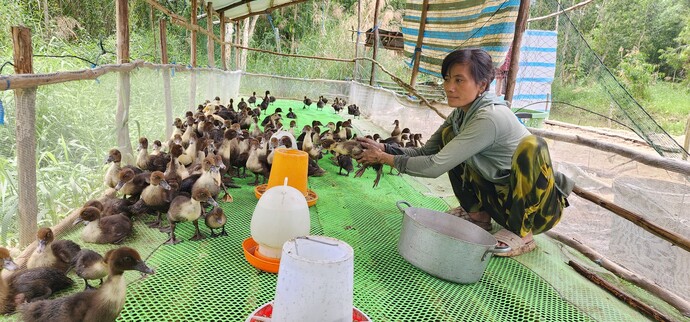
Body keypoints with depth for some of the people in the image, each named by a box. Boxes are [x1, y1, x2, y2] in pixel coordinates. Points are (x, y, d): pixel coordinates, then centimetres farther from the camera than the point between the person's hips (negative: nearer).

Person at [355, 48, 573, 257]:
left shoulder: (490, 118, -29)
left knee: (531, 144, -35)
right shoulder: (461, 113, -4)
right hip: (503, 198, 7)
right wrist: (384, 148, -14)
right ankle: (478, 216, 9)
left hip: (539, 207, -7)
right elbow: (426, 151, -2)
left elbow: (435, 166, -29)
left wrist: (385, 159, -20)